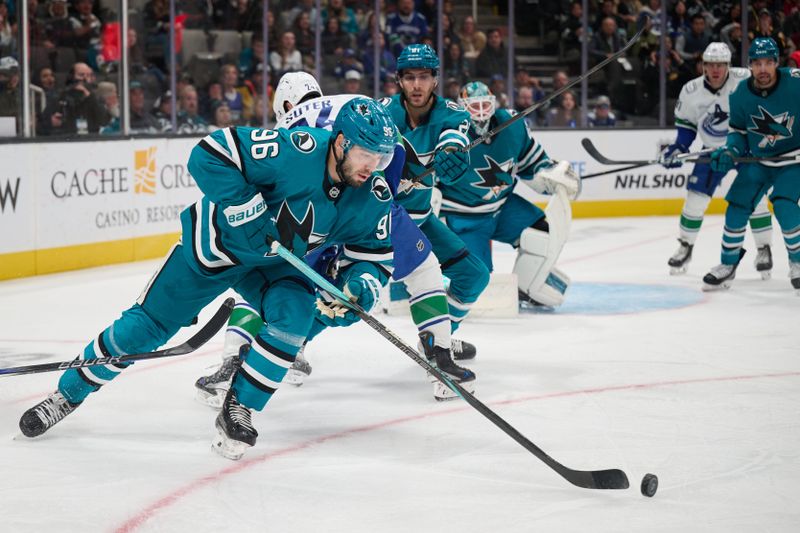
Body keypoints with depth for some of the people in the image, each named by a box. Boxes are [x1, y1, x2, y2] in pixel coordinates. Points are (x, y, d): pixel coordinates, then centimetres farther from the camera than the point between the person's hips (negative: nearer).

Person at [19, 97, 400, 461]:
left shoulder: (374, 198, -18)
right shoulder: (298, 151, -35)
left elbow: (373, 253, -4)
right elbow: (209, 156, -35)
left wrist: (362, 283, -26)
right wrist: (250, 212, -37)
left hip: (277, 263, 4)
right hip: (216, 242, -3)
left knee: (294, 314, -26)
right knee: (146, 325, 2)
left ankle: (237, 410, -8)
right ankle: (69, 393, 23)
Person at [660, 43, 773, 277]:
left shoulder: (745, 80, -22)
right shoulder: (691, 91, -13)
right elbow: (686, 122, 2)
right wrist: (679, 148, -10)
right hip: (713, 149, 2)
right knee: (695, 196, -3)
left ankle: (764, 249, 7)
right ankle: (685, 247, 15)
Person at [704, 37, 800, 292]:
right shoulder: (740, 95, -10)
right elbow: (738, 130, 5)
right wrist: (729, 151, -13)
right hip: (757, 160, 4)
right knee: (737, 206, -3)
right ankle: (728, 266, 15)